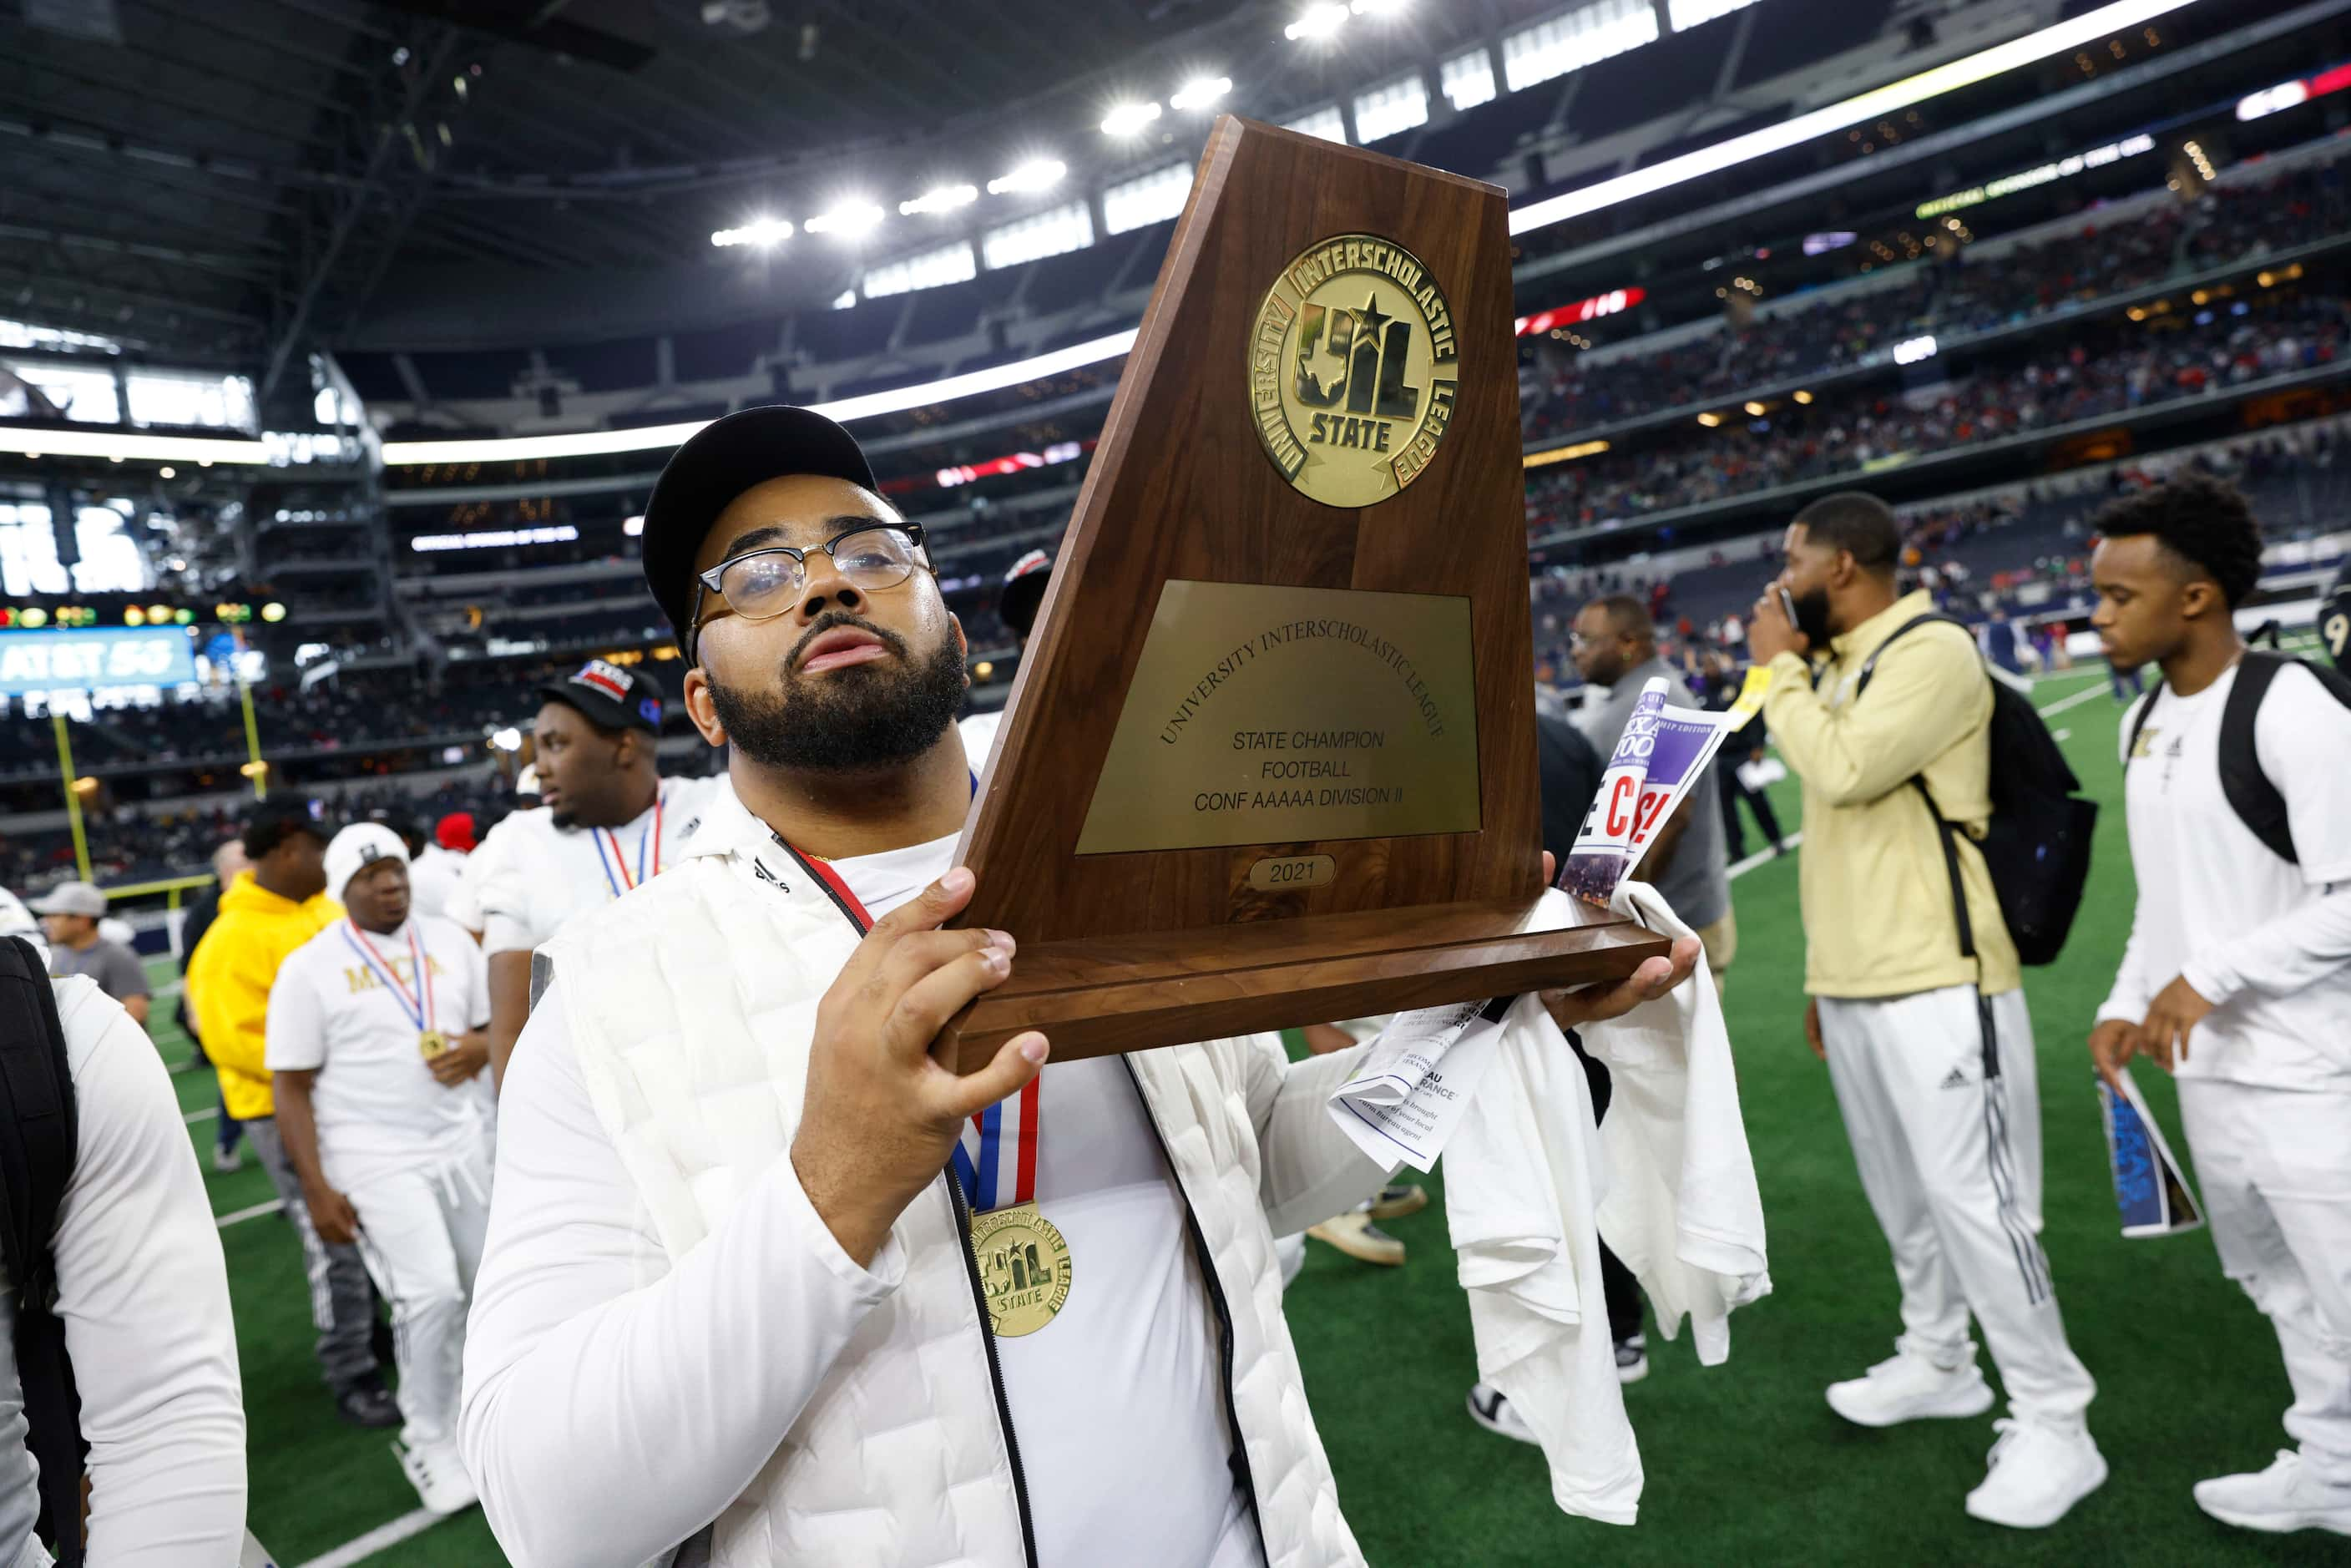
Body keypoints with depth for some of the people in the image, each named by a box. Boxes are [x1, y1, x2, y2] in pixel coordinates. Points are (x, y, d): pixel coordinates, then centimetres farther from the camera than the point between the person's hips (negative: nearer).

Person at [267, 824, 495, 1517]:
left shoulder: (450, 941, 4)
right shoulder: (310, 968, -8)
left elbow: (495, 1023, 12)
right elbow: (292, 1086, -8)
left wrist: (478, 1048, -13)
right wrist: (316, 1189, -12)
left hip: (460, 1142, 5)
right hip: (373, 1157, -5)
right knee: (432, 1292, -13)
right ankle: (429, 1439, 8)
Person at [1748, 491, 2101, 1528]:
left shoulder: (1933, 653, -11)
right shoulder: (1836, 671, 16)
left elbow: (1840, 774, -24)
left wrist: (1776, 666, -10)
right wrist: (1823, 972, 20)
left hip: (1936, 983, -9)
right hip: (1857, 985, 9)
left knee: (1973, 1198, -6)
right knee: (1904, 1192, 17)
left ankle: (2054, 1424, 7)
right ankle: (1937, 1362, 33)